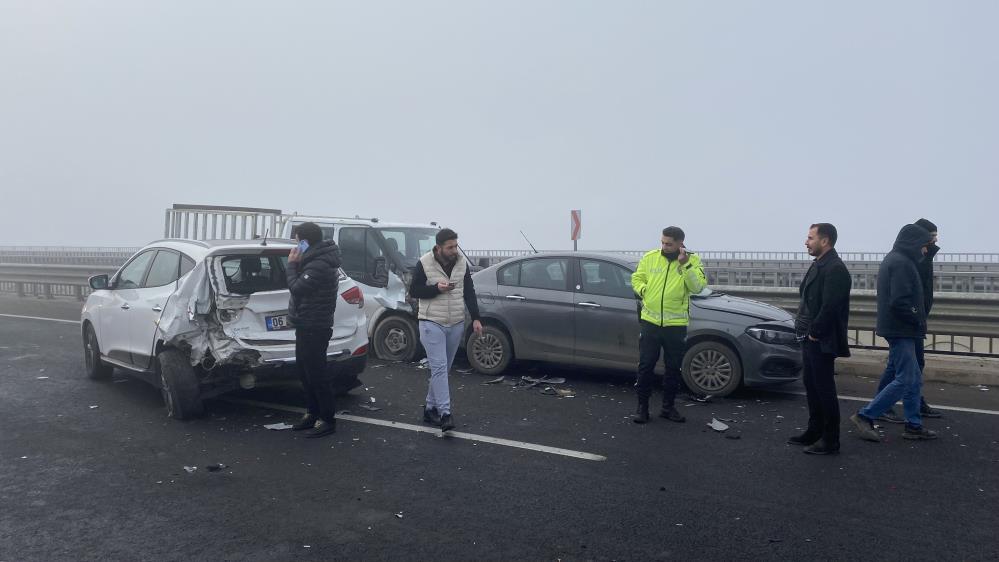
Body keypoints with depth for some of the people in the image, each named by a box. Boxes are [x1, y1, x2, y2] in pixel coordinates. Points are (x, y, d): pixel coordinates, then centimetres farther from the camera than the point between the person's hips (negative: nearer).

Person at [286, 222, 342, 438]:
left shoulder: (319, 266, -22)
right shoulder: (316, 260, 11)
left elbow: (297, 288, -22)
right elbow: (299, 287, 15)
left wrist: (292, 265, -12)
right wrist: (296, 265, 2)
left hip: (314, 328, -11)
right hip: (307, 325, 11)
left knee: (316, 374, -4)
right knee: (304, 370, 17)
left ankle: (327, 420, 4)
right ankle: (313, 414, 28)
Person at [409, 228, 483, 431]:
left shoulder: (462, 263, 5)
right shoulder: (424, 263, -8)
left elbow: (469, 292, 9)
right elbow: (413, 291, -4)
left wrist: (476, 318, 2)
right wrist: (436, 288, -19)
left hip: (456, 325, 5)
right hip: (432, 324, -5)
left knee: (444, 369, 11)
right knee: (439, 367, -12)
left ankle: (430, 408, 23)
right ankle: (445, 413, -13)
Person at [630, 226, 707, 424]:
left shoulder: (692, 260, -3)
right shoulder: (650, 257, 1)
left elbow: (698, 287, -15)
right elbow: (636, 278, 10)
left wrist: (685, 264, -22)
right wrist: (644, 291, -7)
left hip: (676, 324, 0)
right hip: (650, 321, 1)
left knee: (673, 368, 10)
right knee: (646, 366, 4)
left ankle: (668, 407, 25)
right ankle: (642, 406, 15)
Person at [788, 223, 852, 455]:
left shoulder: (835, 269, -17)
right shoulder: (818, 265, 15)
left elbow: (830, 306, -23)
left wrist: (815, 332, -16)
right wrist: (804, 329, 11)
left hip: (822, 341, -10)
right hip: (810, 338, 10)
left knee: (824, 388, -2)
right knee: (811, 384, 16)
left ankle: (830, 440, 8)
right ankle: (815, 431, 27)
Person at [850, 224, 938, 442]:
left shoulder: (892, 260, 17)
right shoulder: (901, 263, -16)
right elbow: (899, 302, -24)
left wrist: (917, 320, 12)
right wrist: (918, 320, -10)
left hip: (898, 330, 11)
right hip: (901, 331, -11)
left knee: (914, 379, 14)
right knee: (905, 381, -7)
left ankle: (914, 426, 20)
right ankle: (865, 416, -4)